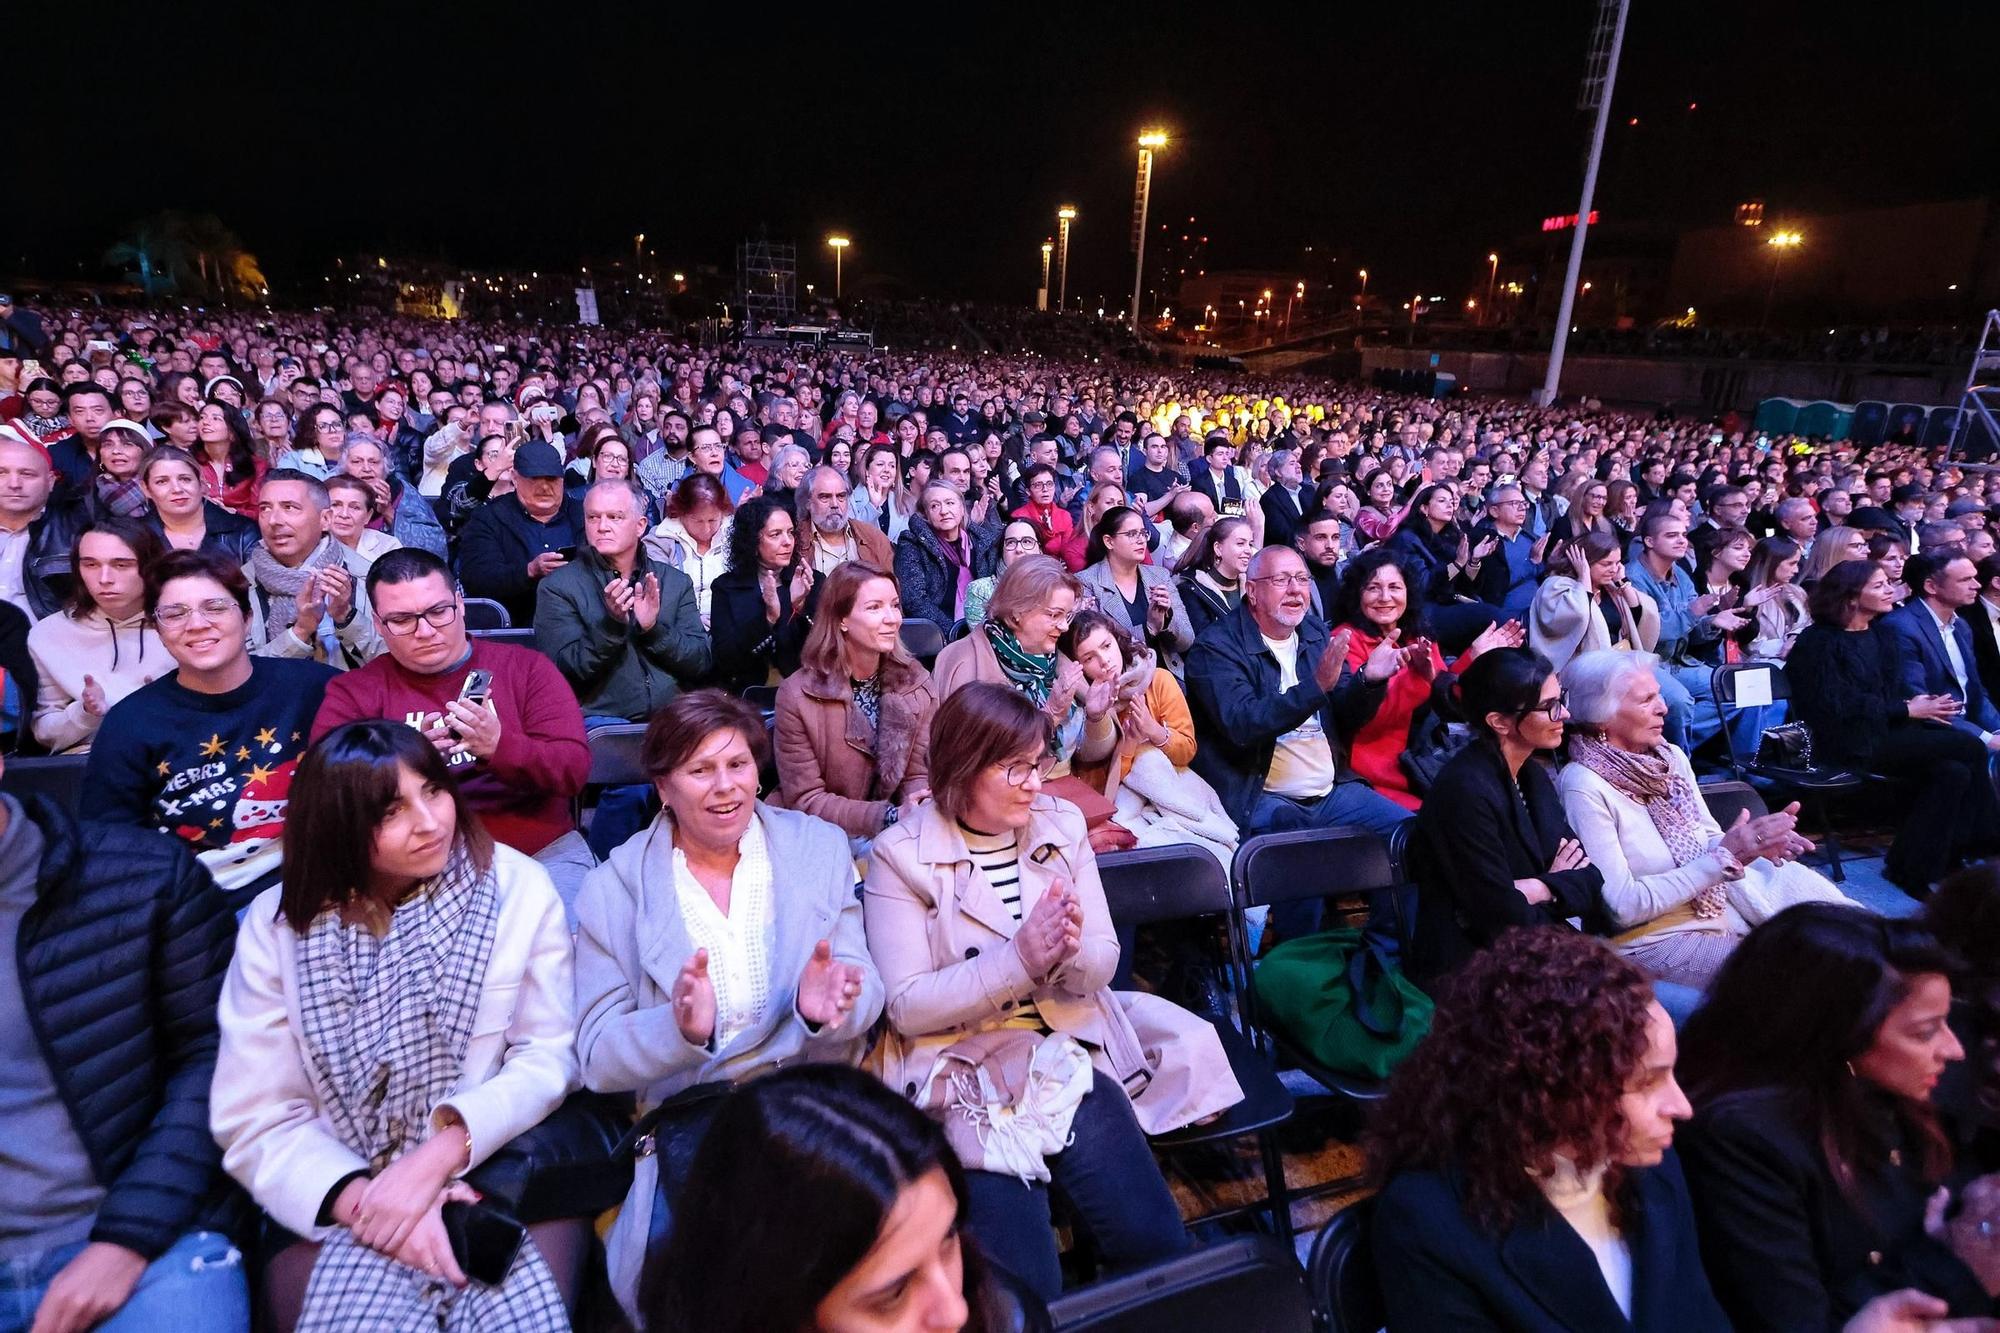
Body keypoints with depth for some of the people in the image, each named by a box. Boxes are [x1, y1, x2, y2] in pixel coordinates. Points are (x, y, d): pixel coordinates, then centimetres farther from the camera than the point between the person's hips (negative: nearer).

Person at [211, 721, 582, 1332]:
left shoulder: (517, 885, -2)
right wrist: (361, 1197, -18)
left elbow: (549, 1057, -4)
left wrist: (440, 1154, -18)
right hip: (341, 1204, 1)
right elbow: (255, 1119, -2)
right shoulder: (277, 924, 2)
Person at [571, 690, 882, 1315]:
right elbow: (599, 1056, -1)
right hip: (690, 1115, -1)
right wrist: (682, 1029, -23)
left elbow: (866, 989, 2)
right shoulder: (613, 889, 3)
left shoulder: (821, 847, 5)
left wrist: (830, 1003, -23)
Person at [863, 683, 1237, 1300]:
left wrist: (1072, 951, -22)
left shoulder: (1064, 825, 3)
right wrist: (1017, 959, -25)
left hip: (1070, 1056, 4)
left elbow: (1102, 967, 3)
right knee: (1025, 1287, -15)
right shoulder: (900, 856, -9)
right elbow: (907, 1006, -13)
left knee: (1157, 1247, -8)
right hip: (965, 1071, -3)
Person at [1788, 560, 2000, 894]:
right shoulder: (1820, 641, -10)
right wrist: (1908, 710, -15)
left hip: (1887, 731, 8)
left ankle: (1913, 870, -8)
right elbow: (1837, 707, -16)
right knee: (1970, 749, -17)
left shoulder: (1878, 636, 16)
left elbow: (1897, 690, 15)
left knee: (1952, 772, -18)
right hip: (1851, 745, -8)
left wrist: (1923, 704, -8)